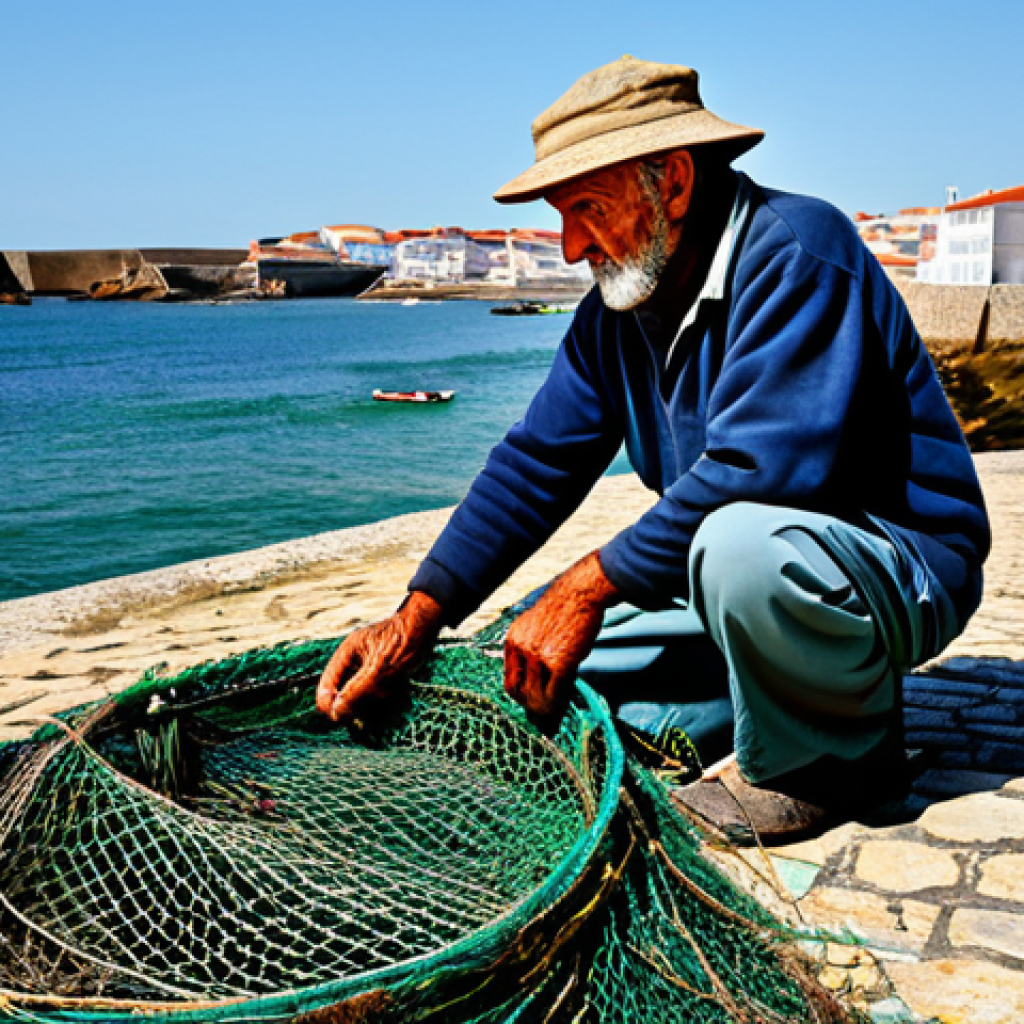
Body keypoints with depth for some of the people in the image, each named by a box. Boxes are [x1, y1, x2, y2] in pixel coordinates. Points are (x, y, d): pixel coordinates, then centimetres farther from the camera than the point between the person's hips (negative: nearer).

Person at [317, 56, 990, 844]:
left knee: (740, 542, -39)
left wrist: (589, 587, -28)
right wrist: (415, 621, -8)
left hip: (905, 568, -7)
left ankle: (831, 757, -10)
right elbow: (534, 463, 1)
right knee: (536, 666, 1)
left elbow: (758, 466, -33)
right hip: (735, 572, 8)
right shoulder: (615, 311, 4)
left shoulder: (794, 250, -21)